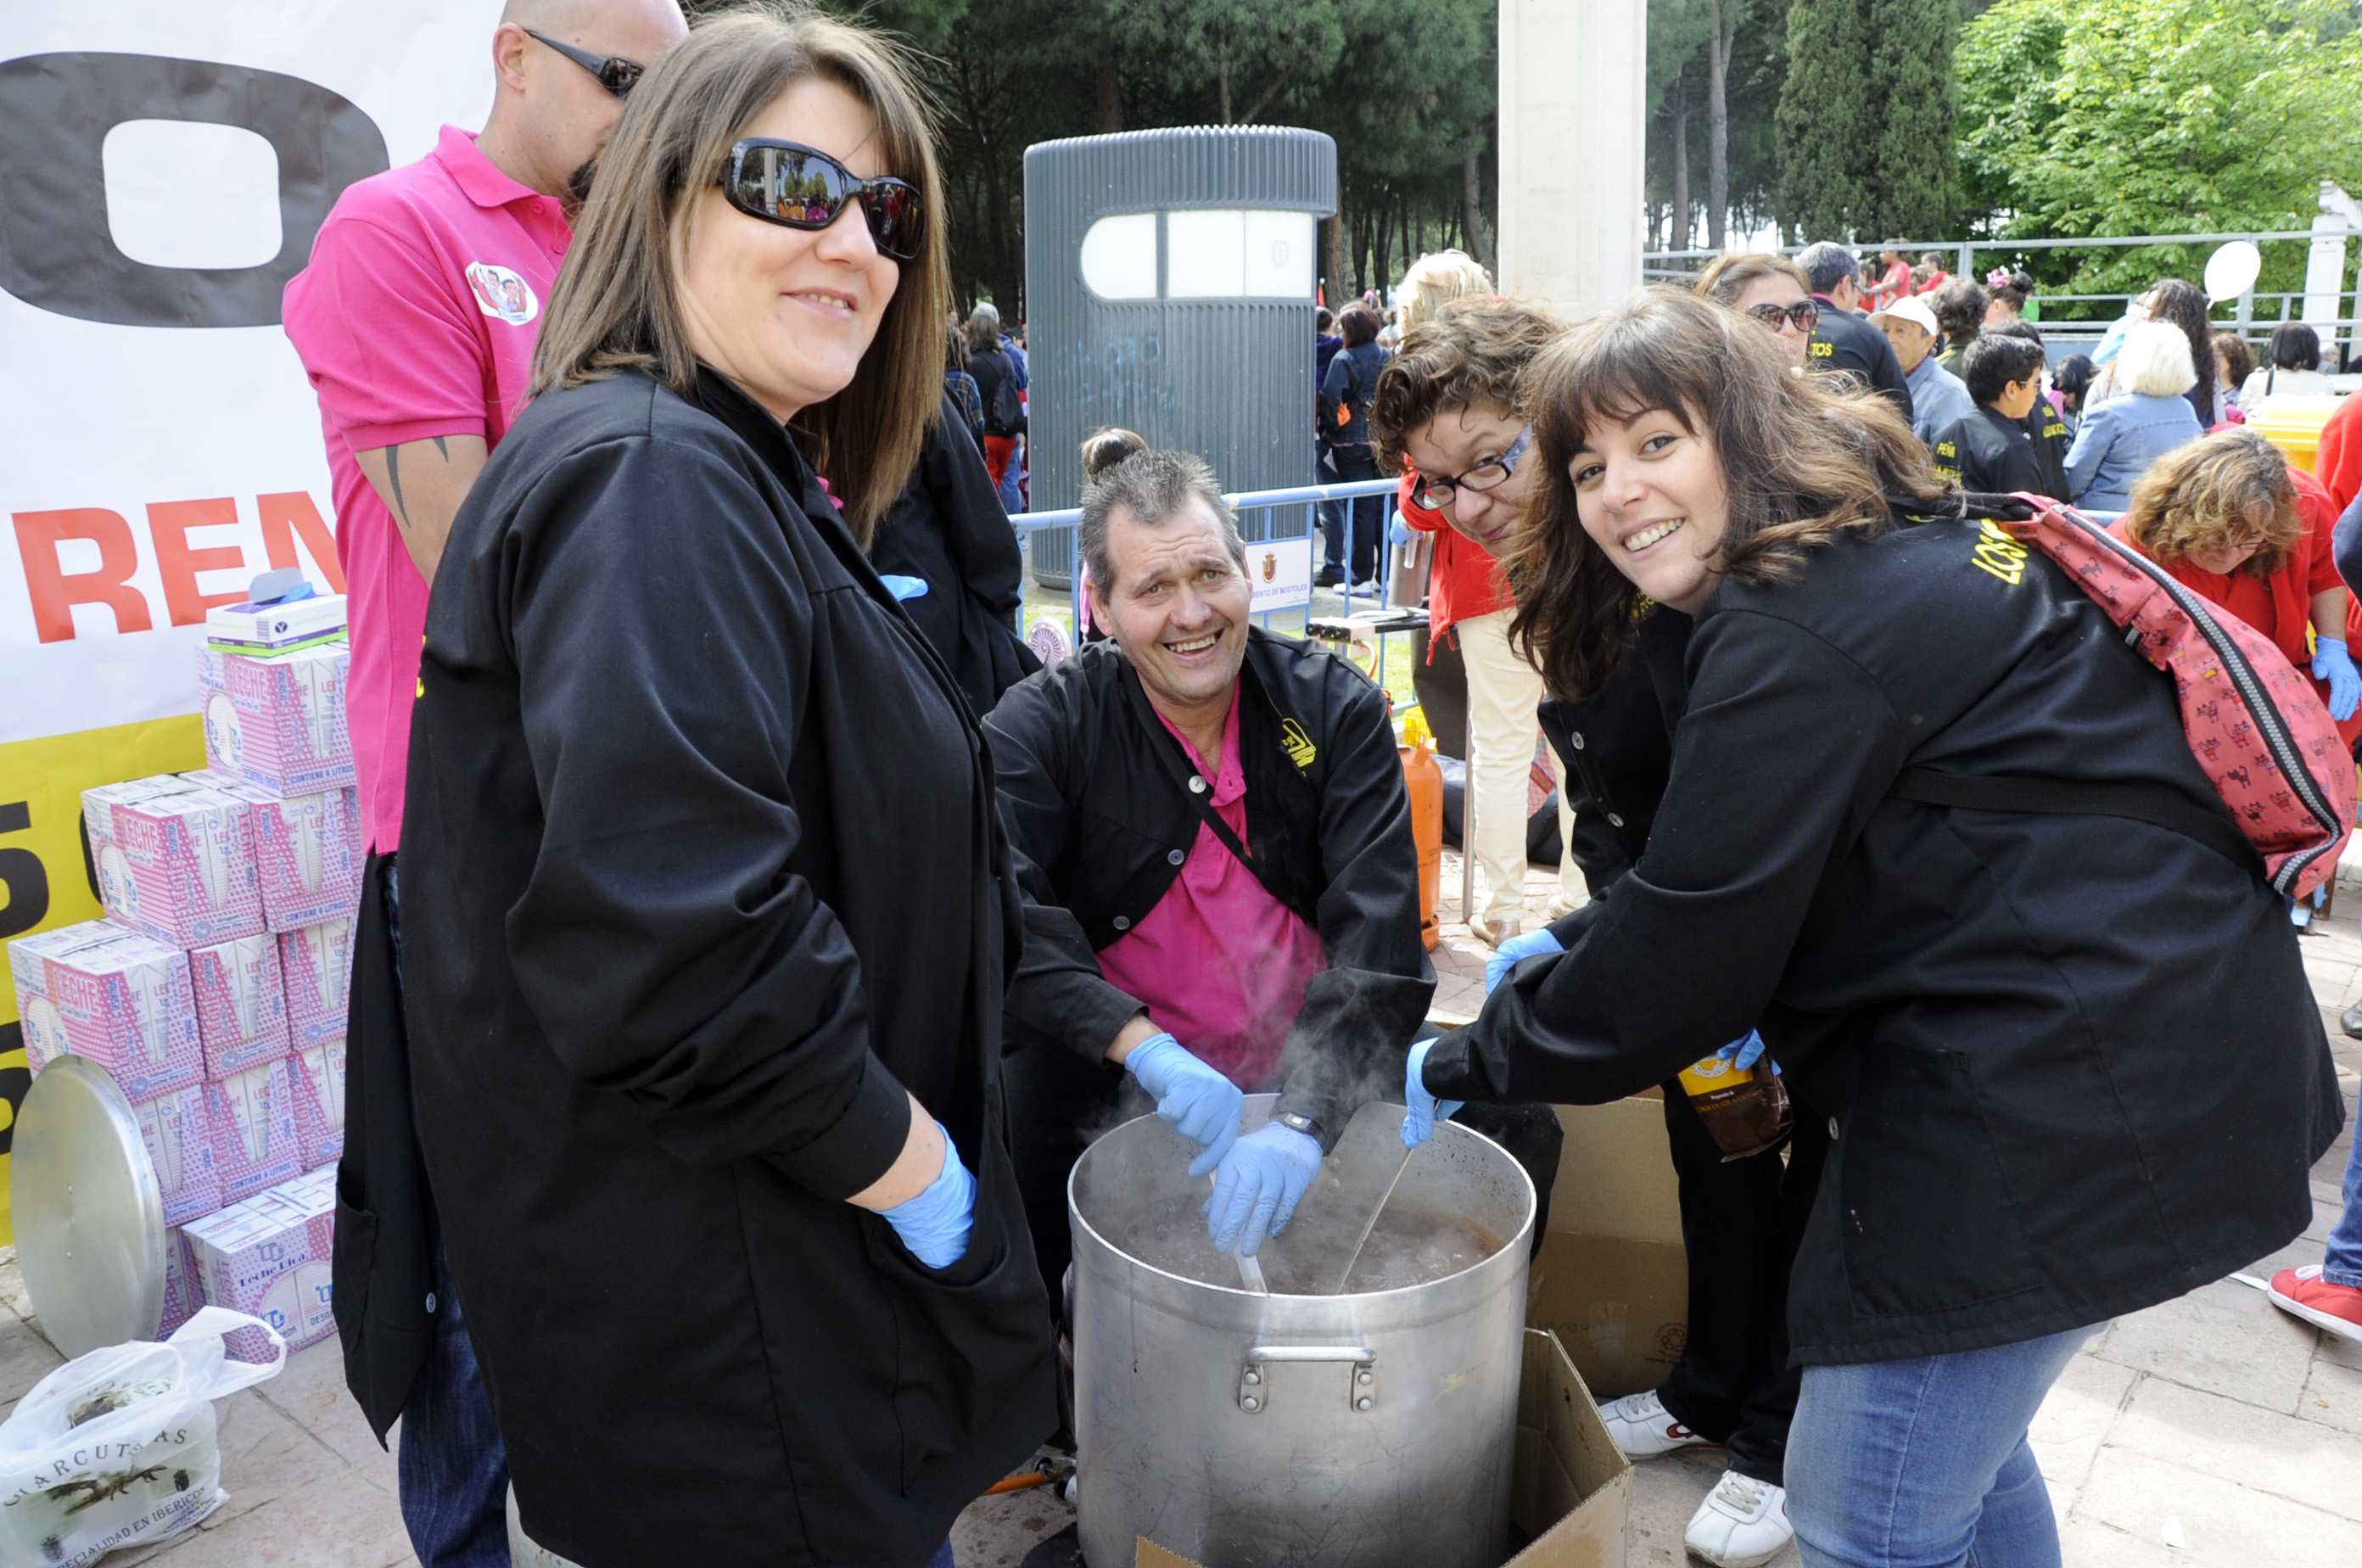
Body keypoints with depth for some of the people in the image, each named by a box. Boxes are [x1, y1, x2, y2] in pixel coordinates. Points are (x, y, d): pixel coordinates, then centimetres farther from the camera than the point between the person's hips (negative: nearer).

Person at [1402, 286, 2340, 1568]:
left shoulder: (1794, 641, -20)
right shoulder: (1900, 552, 12)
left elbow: (1682, 968, -17)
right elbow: (1733, 874, 18)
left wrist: (1457, 1067, -4)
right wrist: (1571, 948, 14)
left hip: (2062, 1107, -10)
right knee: (1960, 1438, 27)